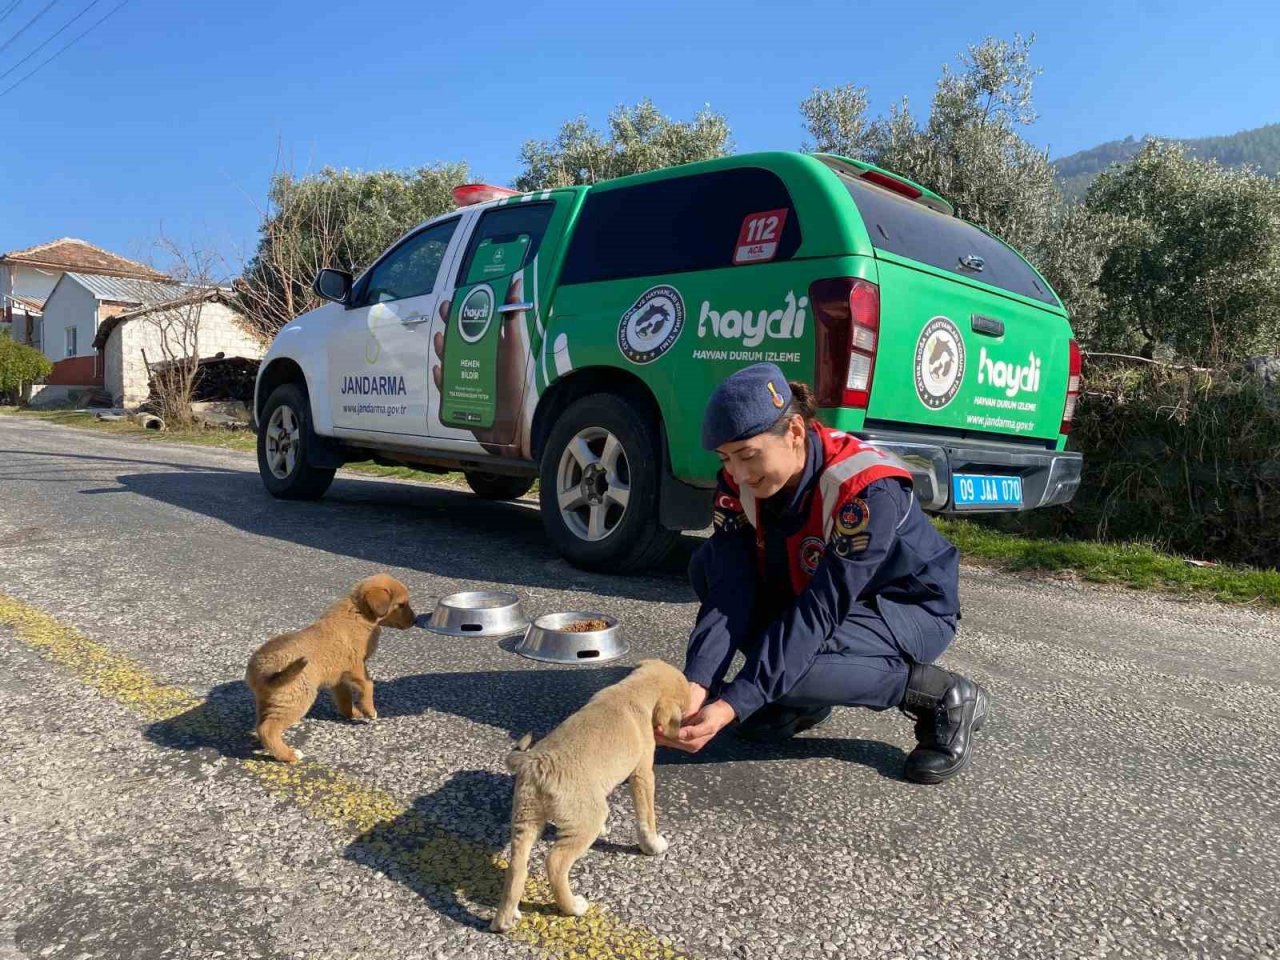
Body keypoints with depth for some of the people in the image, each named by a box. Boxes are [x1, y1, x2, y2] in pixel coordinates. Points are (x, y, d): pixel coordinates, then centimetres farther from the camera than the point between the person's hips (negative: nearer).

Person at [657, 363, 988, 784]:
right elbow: (730, 589, -22)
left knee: (795, 656, -34)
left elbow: (820, 611, -36)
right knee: (709, 565, -14)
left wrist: (731, 706, -41)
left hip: (911, 610, -6)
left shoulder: (869, 489, -33)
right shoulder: (739, 481, -15)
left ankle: (943, 697, -9)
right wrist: (696, 684, -38)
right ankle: (802, 698, 0)